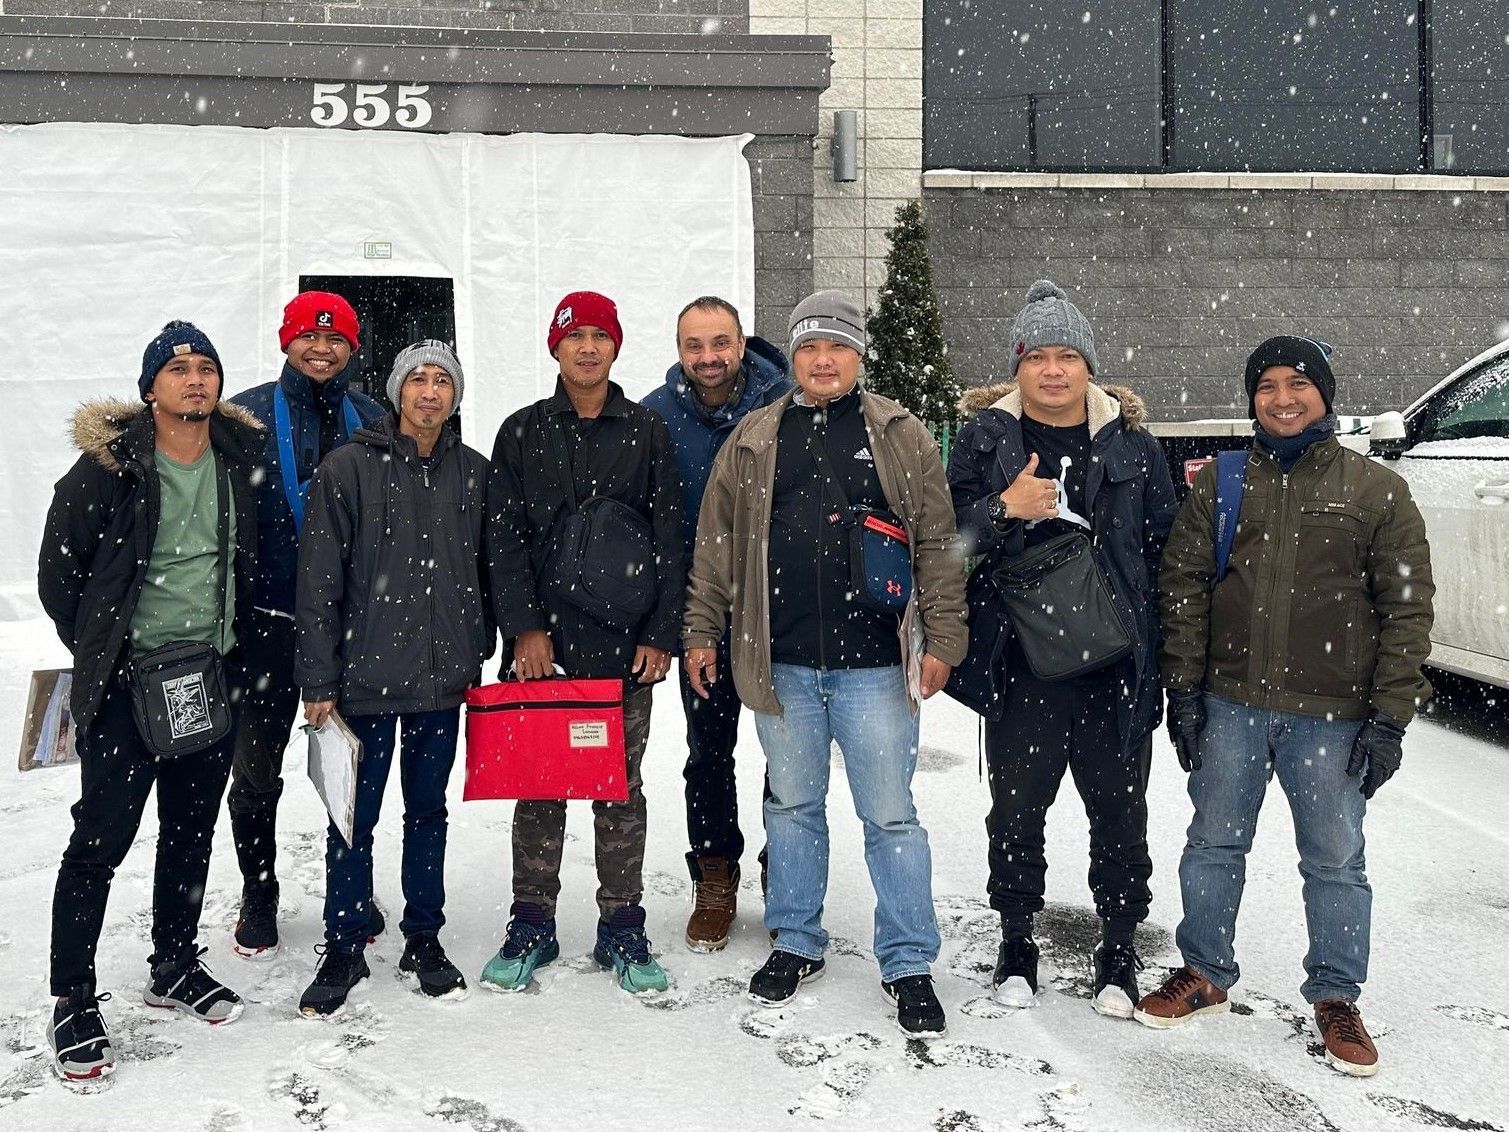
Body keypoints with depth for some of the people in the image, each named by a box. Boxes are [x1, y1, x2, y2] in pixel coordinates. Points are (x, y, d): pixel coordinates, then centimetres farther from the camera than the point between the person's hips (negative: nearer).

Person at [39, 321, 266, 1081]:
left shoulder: (242, 455, 3)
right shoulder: (109, 464, -10)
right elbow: (58, 570, -1)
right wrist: (99, 650, 2)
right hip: (127, 680, -4)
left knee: (192, 830, 15)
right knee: (101, 840, -2)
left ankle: (175, 966, 32)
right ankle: (74, 1002, 11)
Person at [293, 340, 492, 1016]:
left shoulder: (474, 473, 6)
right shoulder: (348, 468, -5)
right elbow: (319, 583, -6)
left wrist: (479, 661, 11)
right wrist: (319, 681, -8)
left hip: (444, 680, 3)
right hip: (365, 677, -3)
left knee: (428, 810, 14)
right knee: (356, 817, 6)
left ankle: (424, 940, 27)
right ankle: (344, 948, 21)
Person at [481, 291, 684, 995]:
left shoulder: (647, 433, 6)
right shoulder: (522, 432, 6)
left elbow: (668, 541, 4)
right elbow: (505, 538, 1)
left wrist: (660, 635, -2)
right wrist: (524, 627, -8)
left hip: (625, 643, 0)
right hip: (541, 642, 0)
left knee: (622, 786, 7)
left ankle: (621, 929, 17)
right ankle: (532, 927, 18)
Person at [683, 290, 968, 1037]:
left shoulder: (902, 438, 3)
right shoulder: (752, 441, 8)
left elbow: (938, 546, 2)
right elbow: (717, 544, 11)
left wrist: (942, 638, -5)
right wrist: (701, 631, 7)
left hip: (874, 663, -2)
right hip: (780, 664, 2)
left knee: (890, 814, 4)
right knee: (792, 805, 15)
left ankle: (908, 964, 16)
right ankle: (796, 943, 30)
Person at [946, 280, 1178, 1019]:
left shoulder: (1133, 446, 5)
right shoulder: (984, 439, 3)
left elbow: (1166, 549, 8)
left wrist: (1156, 648, 2)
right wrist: (1004, 509, -19)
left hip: (1116, 666, 1)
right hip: (1019, 666, 0)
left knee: (1119, 812, 9)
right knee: (1017, 809, 9)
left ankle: (1120, 947, 26)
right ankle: (1017, 942, 26)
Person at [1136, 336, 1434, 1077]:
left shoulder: (1378, 490, 0)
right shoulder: (1221, 483, 6)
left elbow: (1407, 609, -2)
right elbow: (1183, 584, 5)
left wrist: (1389, 716, -8)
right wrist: (1184, 686, -1)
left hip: (1332, 714, -2)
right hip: (1230, 707, 2)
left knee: (1335, 860, 8)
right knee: (1214, 844, 12)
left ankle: (1336, 997, 25)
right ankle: (1205, 974, 29)